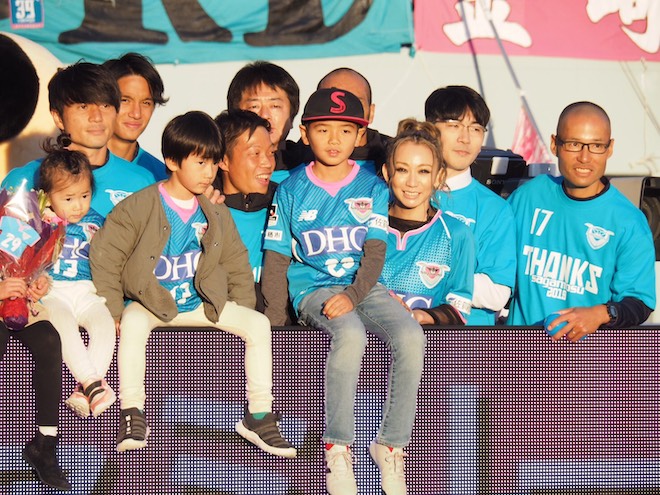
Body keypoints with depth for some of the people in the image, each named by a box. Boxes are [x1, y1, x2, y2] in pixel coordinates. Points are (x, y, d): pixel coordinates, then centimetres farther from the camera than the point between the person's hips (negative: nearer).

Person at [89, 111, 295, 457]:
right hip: (150, 303, -4)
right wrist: (114, 311, -11)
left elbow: (236, 266, 16)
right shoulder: (138, 208, -7)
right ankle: (132, 415, -29)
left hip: (202, 304, 4)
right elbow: (103, 255, -6)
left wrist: (240, 314, 4)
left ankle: (258, 416, -9)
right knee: (133, 323, -37)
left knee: (259, 324, -14)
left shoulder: (216, 215, 8)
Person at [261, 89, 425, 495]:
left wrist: (352, 296, -18)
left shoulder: (373, 188, 8)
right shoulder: (292, 190, 6)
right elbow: (276, 259, 6)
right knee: (351, 334, -35)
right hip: (312, 289, -2)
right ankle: (338, 448, -22)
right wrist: (275, 320, -3)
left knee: (411, 337, -27)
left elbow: (375, 253, 0)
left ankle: (391, 445, -13)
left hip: (363, 286, 2)